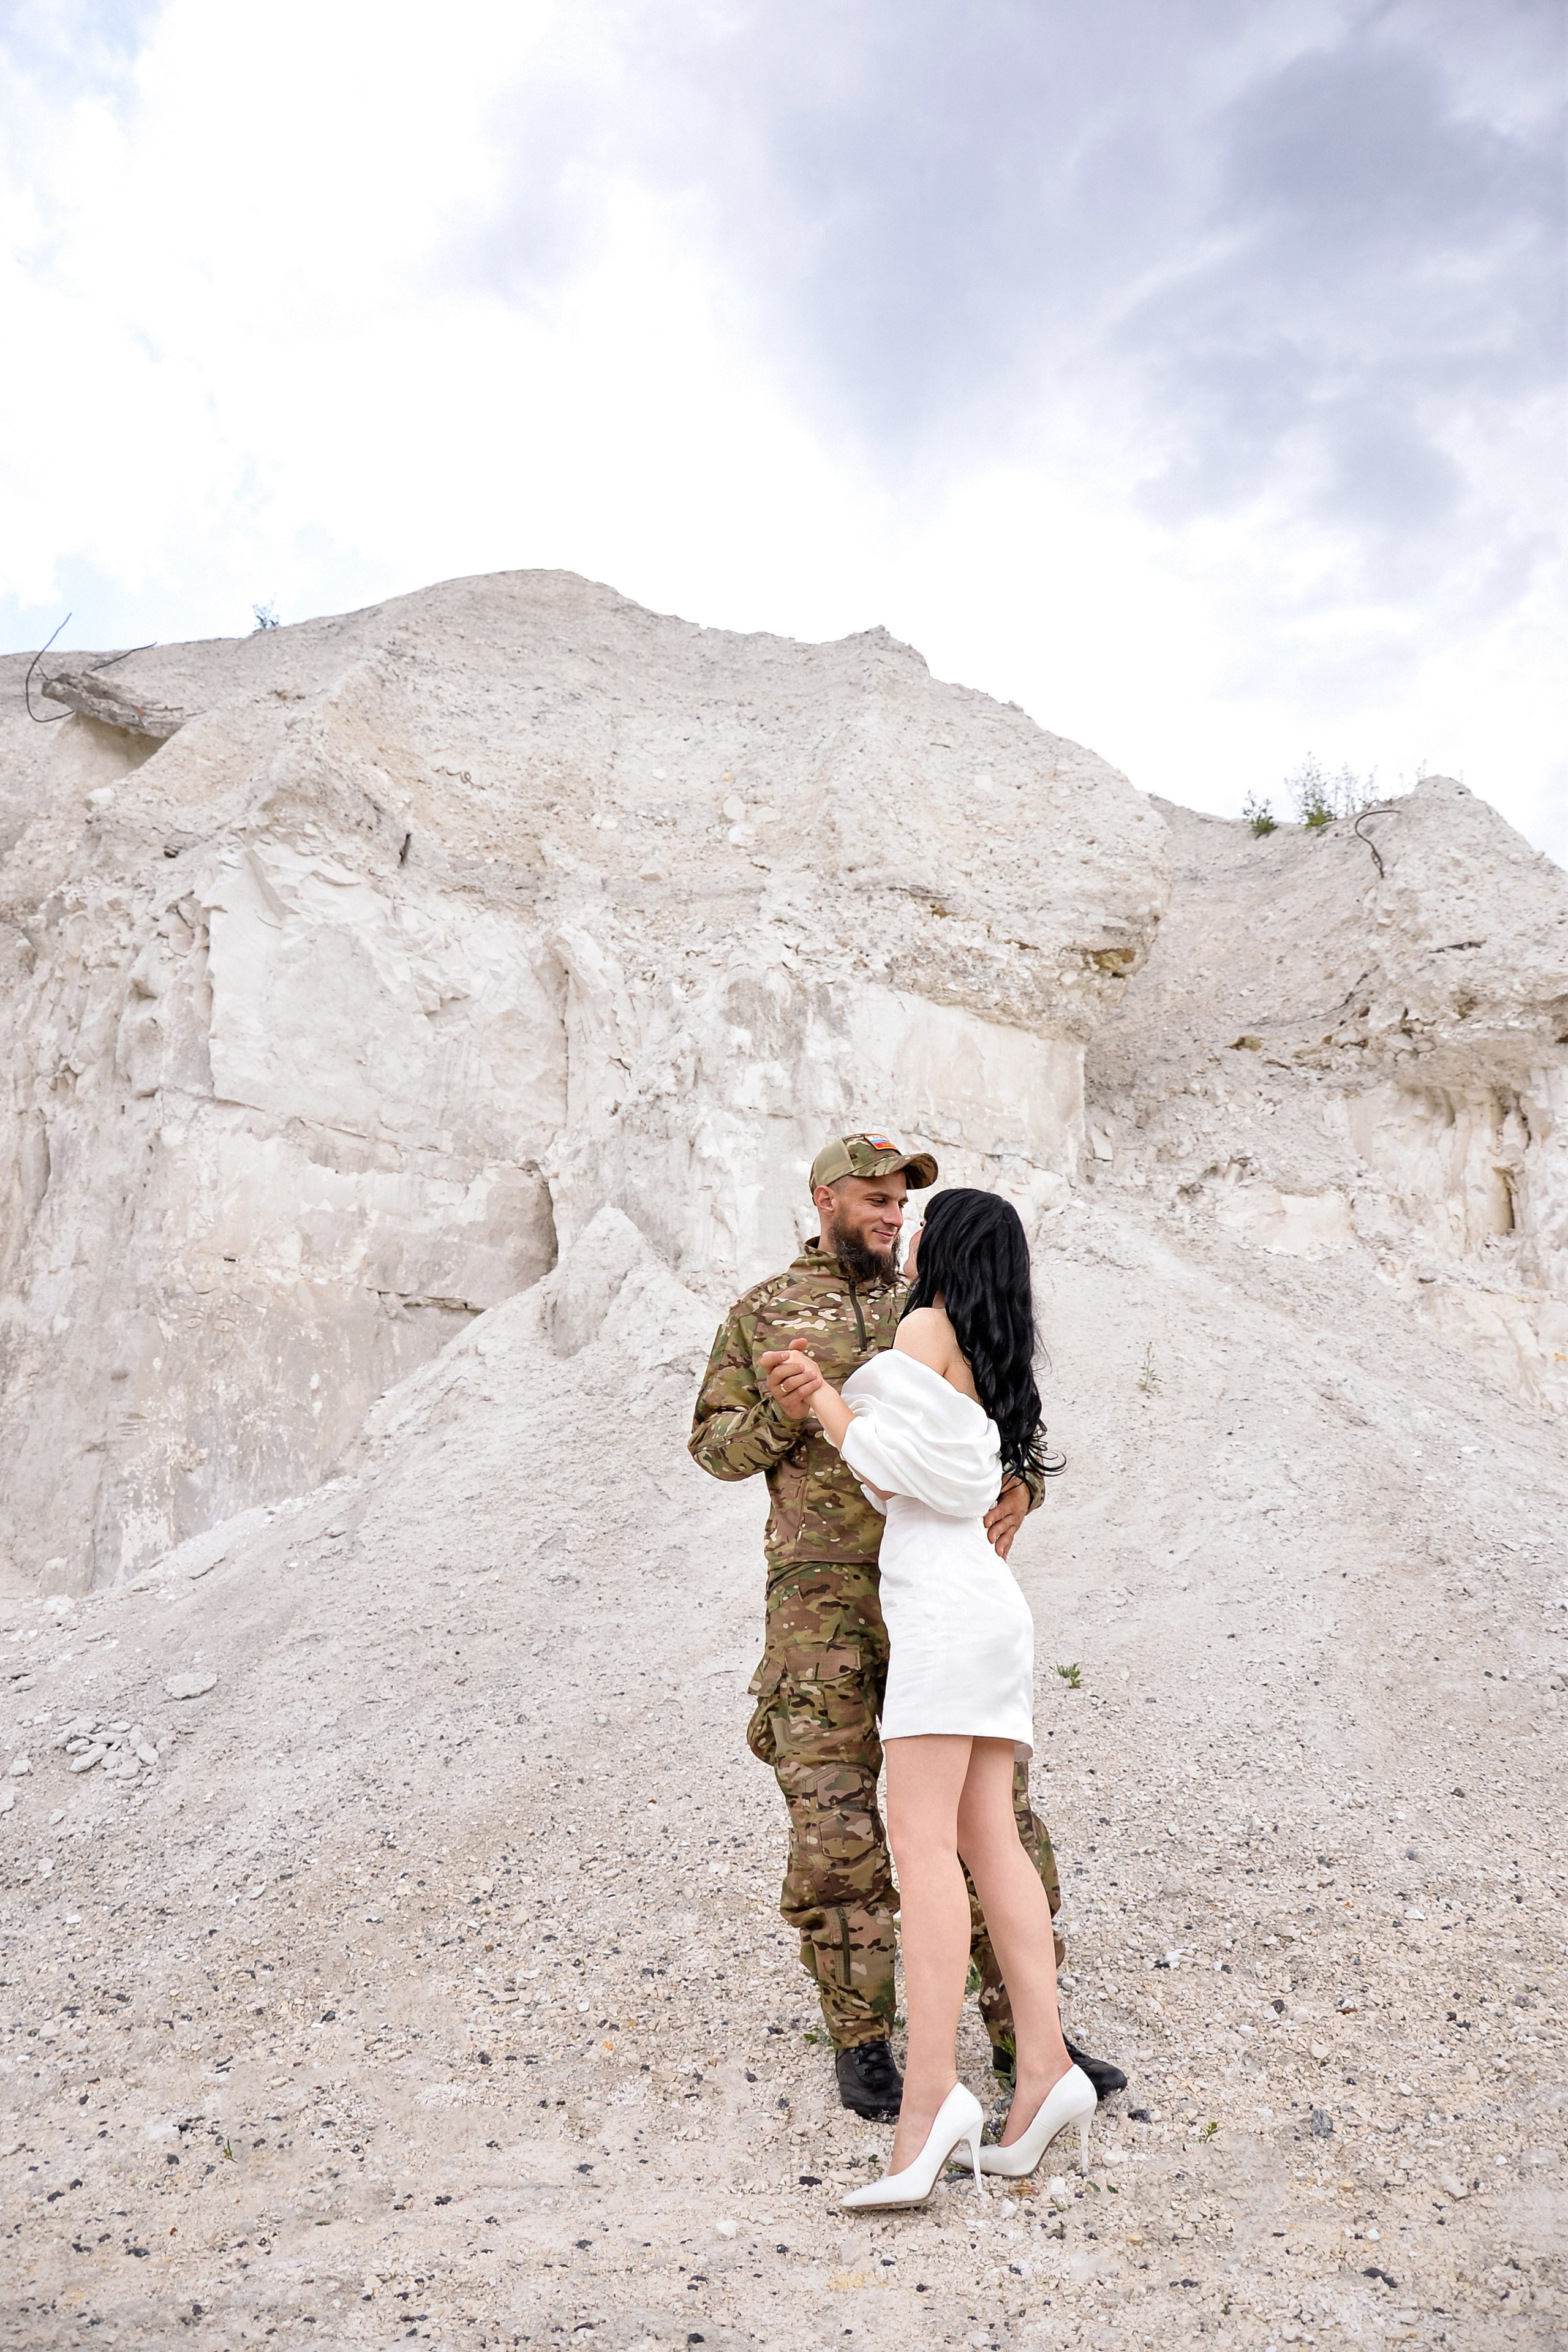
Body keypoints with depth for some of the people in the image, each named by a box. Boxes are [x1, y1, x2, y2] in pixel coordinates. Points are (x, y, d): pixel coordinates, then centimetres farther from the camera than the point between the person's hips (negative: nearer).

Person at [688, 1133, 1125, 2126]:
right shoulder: (762, 1314, 6)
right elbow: (716, 1445, 8)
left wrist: (1019, 1485, -13)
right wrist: (776, 1416, -14)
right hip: (822, 1597, -2)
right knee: (836, 1833, 2)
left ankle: (1023, 2030, 19)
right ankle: (862, 2041, 19)